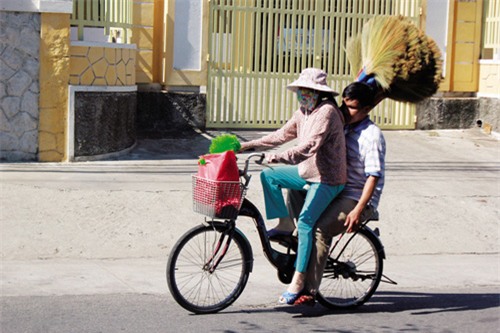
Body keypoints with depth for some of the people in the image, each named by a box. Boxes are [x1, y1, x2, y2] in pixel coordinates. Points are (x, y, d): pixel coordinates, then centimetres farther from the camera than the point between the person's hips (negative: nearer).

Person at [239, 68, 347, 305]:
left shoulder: (327, 112, -20)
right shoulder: (303, 112, 8)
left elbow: (309, 147, -31)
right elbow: (283, 135, 16)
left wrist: (278, 157, -40)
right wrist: (250, 145, 10)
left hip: (327, 179, -9)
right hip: (307, 172, 9)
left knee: (305, 221, -20)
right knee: (269, 176, 2)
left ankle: (298, 279, -16)